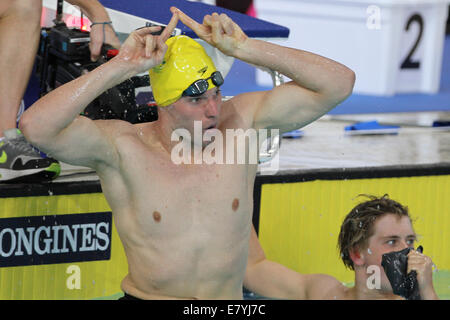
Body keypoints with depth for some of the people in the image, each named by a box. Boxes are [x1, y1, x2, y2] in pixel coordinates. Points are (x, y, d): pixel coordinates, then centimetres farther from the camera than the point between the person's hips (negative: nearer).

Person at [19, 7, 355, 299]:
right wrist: (122, 66, -24)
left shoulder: (241, 122, -2)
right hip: (146, 297, -2)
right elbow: (36, 126, -25)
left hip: (230, 298, 2)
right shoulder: (124, 148, -9)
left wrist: (244, 48, -13)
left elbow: (339, 83, -5)